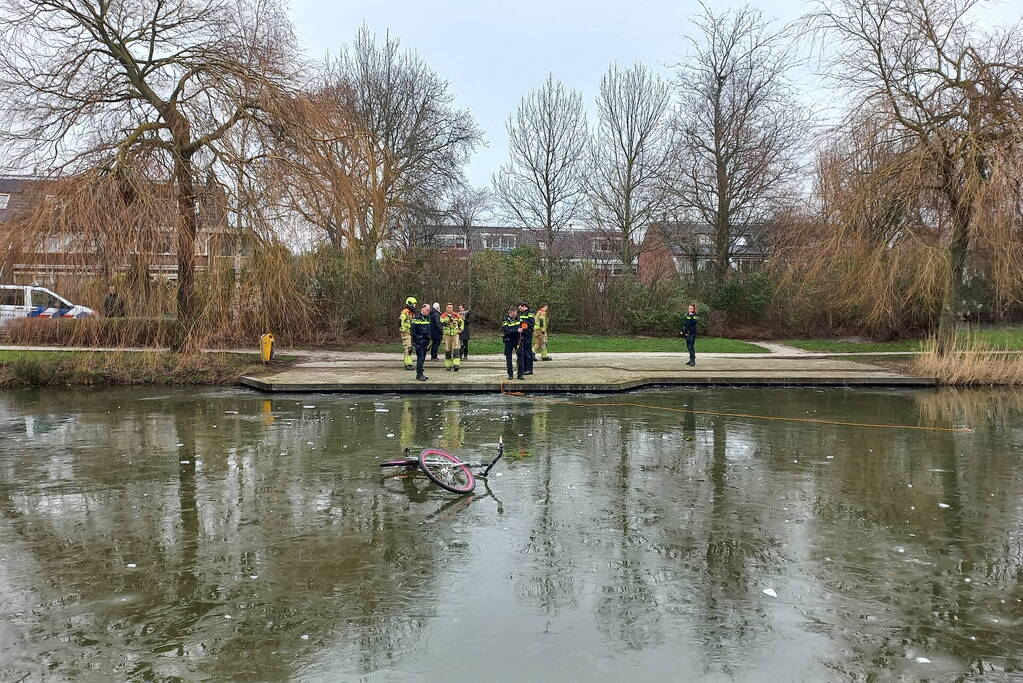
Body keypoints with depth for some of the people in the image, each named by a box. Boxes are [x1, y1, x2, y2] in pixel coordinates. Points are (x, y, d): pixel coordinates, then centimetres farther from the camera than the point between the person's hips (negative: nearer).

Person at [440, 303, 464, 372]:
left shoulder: (456, 315, 6)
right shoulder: (443, 316, -1)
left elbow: (461, 322, 22)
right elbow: (442, 323, -20)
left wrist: (460, 329, 12)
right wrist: (448, 318, -29)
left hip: (455, 334, 1)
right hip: (447, 335, -1)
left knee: (456, 350, -11)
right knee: (447, 351, 5)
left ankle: (456, 365, -16)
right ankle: (448, 365, 15)